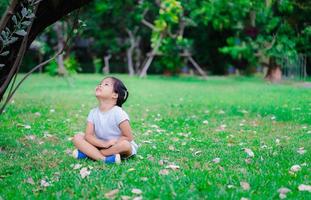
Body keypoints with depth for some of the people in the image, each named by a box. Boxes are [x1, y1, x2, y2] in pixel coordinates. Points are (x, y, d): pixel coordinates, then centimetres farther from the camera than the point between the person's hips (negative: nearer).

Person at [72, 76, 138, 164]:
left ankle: (88, 153, -25)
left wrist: (111, 143, -23)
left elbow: (128, 137, -17)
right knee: (77, 138, -12)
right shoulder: (93, 113, -4)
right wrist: (104, 144, -27)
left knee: (125, 145, -38)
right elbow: (88, 135, -11)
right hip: (102, 145, 4)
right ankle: (104, 158, -29)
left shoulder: (118, 113, -19)